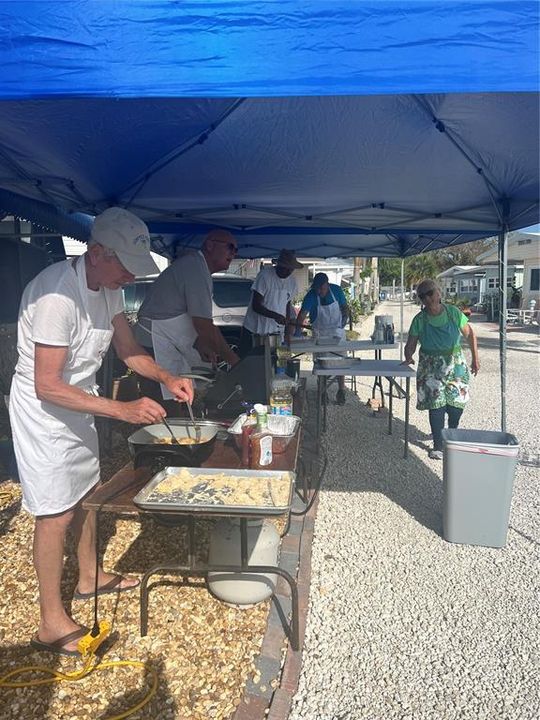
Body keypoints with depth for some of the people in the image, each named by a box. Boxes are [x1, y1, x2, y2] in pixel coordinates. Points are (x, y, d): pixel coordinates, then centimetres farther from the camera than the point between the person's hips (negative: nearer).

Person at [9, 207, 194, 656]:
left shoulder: (108, 287, -3)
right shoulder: (57, 293, -30)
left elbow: (129, 349, 5)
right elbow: (47, 386, -30)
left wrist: (167, 378, -12)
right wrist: (123, 410, -35)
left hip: (79, 405, 9)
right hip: (43, 412, -9)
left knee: (86, 492, 20)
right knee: (56, 512, 0)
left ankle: (90, 577, 42)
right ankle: (52, 623, 18)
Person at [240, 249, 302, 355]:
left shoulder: (292, 282, 6)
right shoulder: (265, 275, -14)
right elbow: (256, 306, -17)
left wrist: (287, 331, 11)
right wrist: (275, 316, -31)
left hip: (276, 331, 5)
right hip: (254, 331, -5)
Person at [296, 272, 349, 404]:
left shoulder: (336, 290, -10)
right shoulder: (311, 296, -18)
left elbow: (345, 307, 5)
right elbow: (303, 313, -30)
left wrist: (344, 320, -9)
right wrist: (298, 326, -47)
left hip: (336, 330, 1)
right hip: (319, 333, -1)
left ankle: (341, 391, 8)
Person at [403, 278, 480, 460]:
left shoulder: (453, 312, -5)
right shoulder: (419, 320, -7)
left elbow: (469, 334, 3)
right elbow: (410, 345, -6)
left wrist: (475, 358, 0)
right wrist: (408, 357, -27)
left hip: (455, 364, 1)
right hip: (431, 367, -1)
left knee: (458, 401, 2)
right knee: (436, 405, -4)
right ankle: (438, 446, 8)